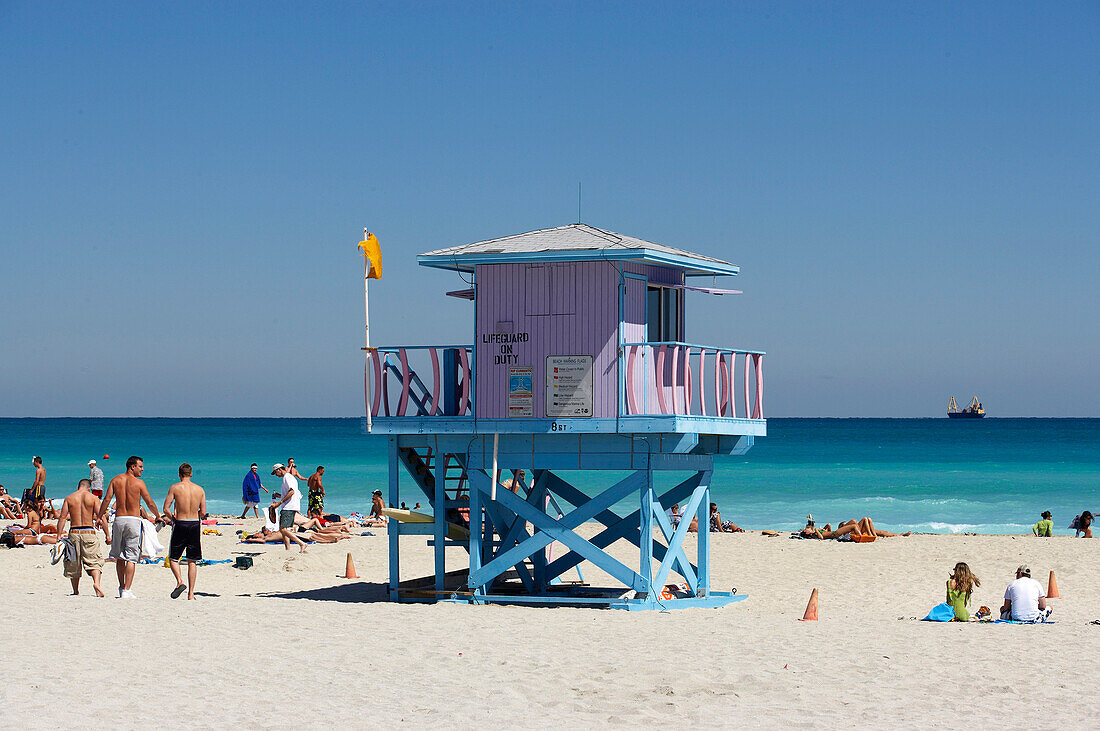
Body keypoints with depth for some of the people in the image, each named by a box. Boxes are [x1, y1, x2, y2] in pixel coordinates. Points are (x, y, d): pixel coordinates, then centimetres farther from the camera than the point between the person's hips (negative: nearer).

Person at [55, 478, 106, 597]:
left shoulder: (69, 498, 6)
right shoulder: (93, 498, 1)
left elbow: (62, 517, 0)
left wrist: (59, 536, 1)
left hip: (74, 533, 2)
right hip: (89, 532, -2)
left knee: (73, 563, 13)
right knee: (94, 560, 2)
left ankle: (75, 590, 18)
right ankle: (96, 582, -24)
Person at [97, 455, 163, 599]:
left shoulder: (116, 480, 5)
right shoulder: (139, 482, -3)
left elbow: (107, 499, -1)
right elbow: (150, 503, 0)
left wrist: (100, 517, 6)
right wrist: (158, 516, 16)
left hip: (119, 519, 3)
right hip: (134, 520, -3)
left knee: (119, 556, 16)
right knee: (131, 558, -2)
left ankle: (122, 587, 22)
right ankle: (127, 590, -9)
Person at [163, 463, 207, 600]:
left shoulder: (175, 488, -5)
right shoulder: (200, 489, 3)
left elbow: (166, 509, -8)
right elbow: (203, 512, 3)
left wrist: (172, 518, 8)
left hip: (180, 523, -3)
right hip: (195, 524, 3)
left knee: (173, 558, 11)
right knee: (192, 561, 9)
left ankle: (180, 581, -14)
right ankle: (191, 593, 7)